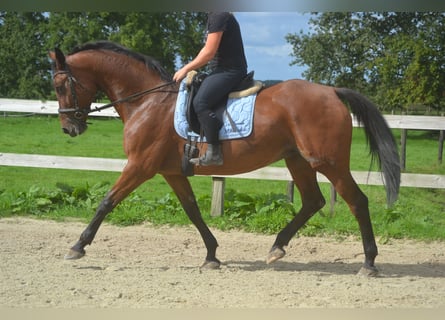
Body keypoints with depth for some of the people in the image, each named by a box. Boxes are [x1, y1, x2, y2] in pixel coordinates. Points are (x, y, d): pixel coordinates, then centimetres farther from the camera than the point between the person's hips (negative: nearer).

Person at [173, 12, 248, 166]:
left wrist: (186, 69, -8)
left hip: (230, 71, -11)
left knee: (200, 102, -26)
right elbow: (207, 49, 23)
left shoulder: (219, 16, -15)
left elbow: (209, 53, -17)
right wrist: (190, 68, 14)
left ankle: (214, 153, -25)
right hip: (222, 70, 11)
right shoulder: (213, 16, 17)